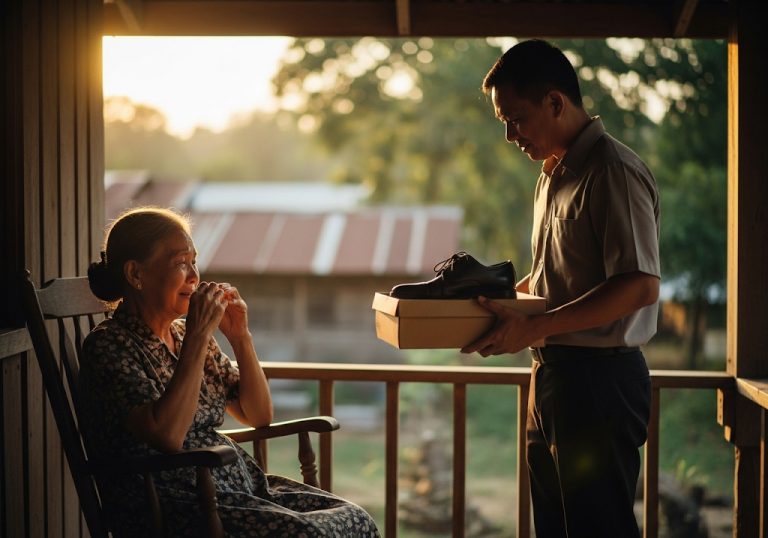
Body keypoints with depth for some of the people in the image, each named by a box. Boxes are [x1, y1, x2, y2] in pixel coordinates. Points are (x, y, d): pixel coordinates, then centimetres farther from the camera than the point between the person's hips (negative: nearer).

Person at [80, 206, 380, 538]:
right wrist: (198, 336, -21)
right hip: (169, 508, -8)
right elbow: (167, 436, -25)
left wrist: (240, 337, 2)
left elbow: (259, 416, 16)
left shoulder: (182, 335, 14)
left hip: (238, 483, 8)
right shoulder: (108, 345, -9)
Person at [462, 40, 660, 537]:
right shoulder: (554, 174, 16)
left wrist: (535, 328, -25)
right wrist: (497, 298, 9)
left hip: (600, 376, -10)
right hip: (554, 374, 10)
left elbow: (641, 285, -23)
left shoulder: (614, 171, -15)